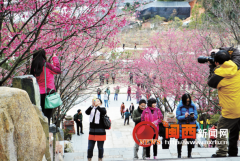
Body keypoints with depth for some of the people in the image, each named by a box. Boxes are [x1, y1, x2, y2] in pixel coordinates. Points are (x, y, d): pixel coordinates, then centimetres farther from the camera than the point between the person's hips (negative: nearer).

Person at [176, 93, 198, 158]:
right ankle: (179, 155, 14)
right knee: (180, 140, 1)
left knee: (191, 140, 1)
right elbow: (178, 117, -10)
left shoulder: (193, 106, 0)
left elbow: (196, 117, 1)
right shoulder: (180, 106, -7)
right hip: (182, 125, -1)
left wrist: (193, 116, -22)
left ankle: (189, 155, 14)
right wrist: (184, 116, -28)